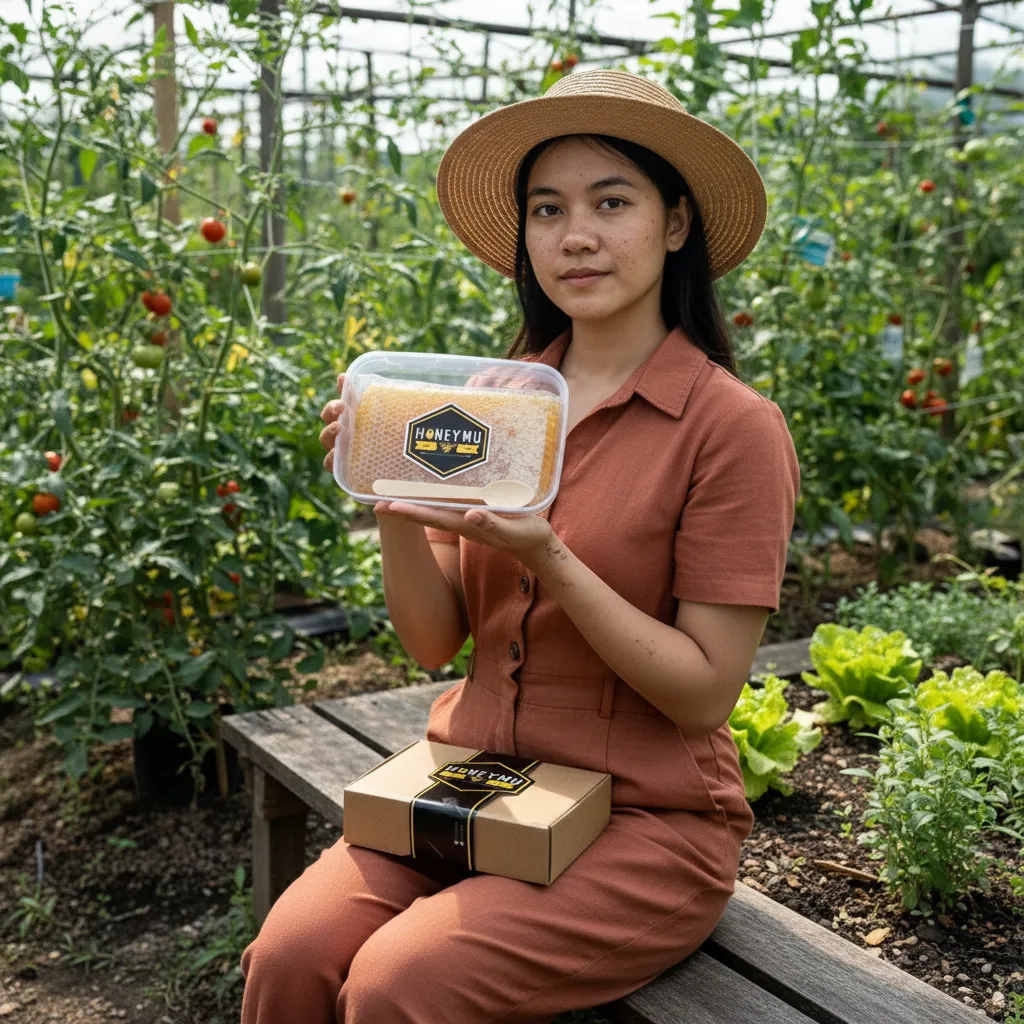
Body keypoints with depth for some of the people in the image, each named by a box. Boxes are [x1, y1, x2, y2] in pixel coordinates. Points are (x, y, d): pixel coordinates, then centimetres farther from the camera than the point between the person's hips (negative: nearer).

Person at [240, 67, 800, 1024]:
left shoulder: (731, 423, -12)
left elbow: (704, 693, -13)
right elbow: (436, 641, 3)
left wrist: (548, 560, -23)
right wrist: (392, 504, -15)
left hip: (643, 820, -4)